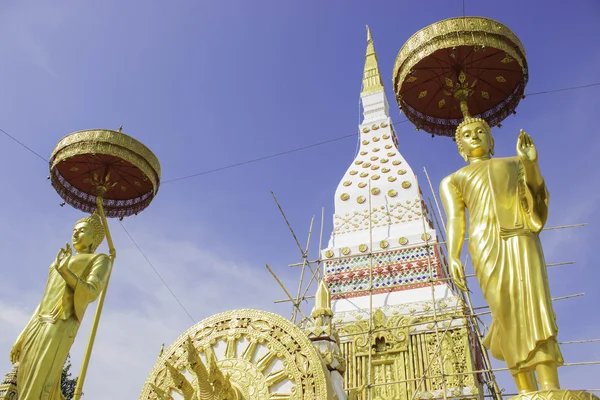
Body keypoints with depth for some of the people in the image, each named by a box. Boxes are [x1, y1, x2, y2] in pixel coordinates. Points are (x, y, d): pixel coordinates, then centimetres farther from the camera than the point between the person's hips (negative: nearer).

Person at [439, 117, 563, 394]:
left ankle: (551, 388, -19)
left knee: (534, 305, -14)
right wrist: (452, 257, -9)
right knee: (507, 312, -12)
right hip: (487, 242, -1)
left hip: (521, 237, 1)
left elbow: (537, 196, 16)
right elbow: (455, 219, 7)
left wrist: (532, 163, 2)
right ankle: (527, 392, -11)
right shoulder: (453, 180, 24)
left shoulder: (515, 163, 30)